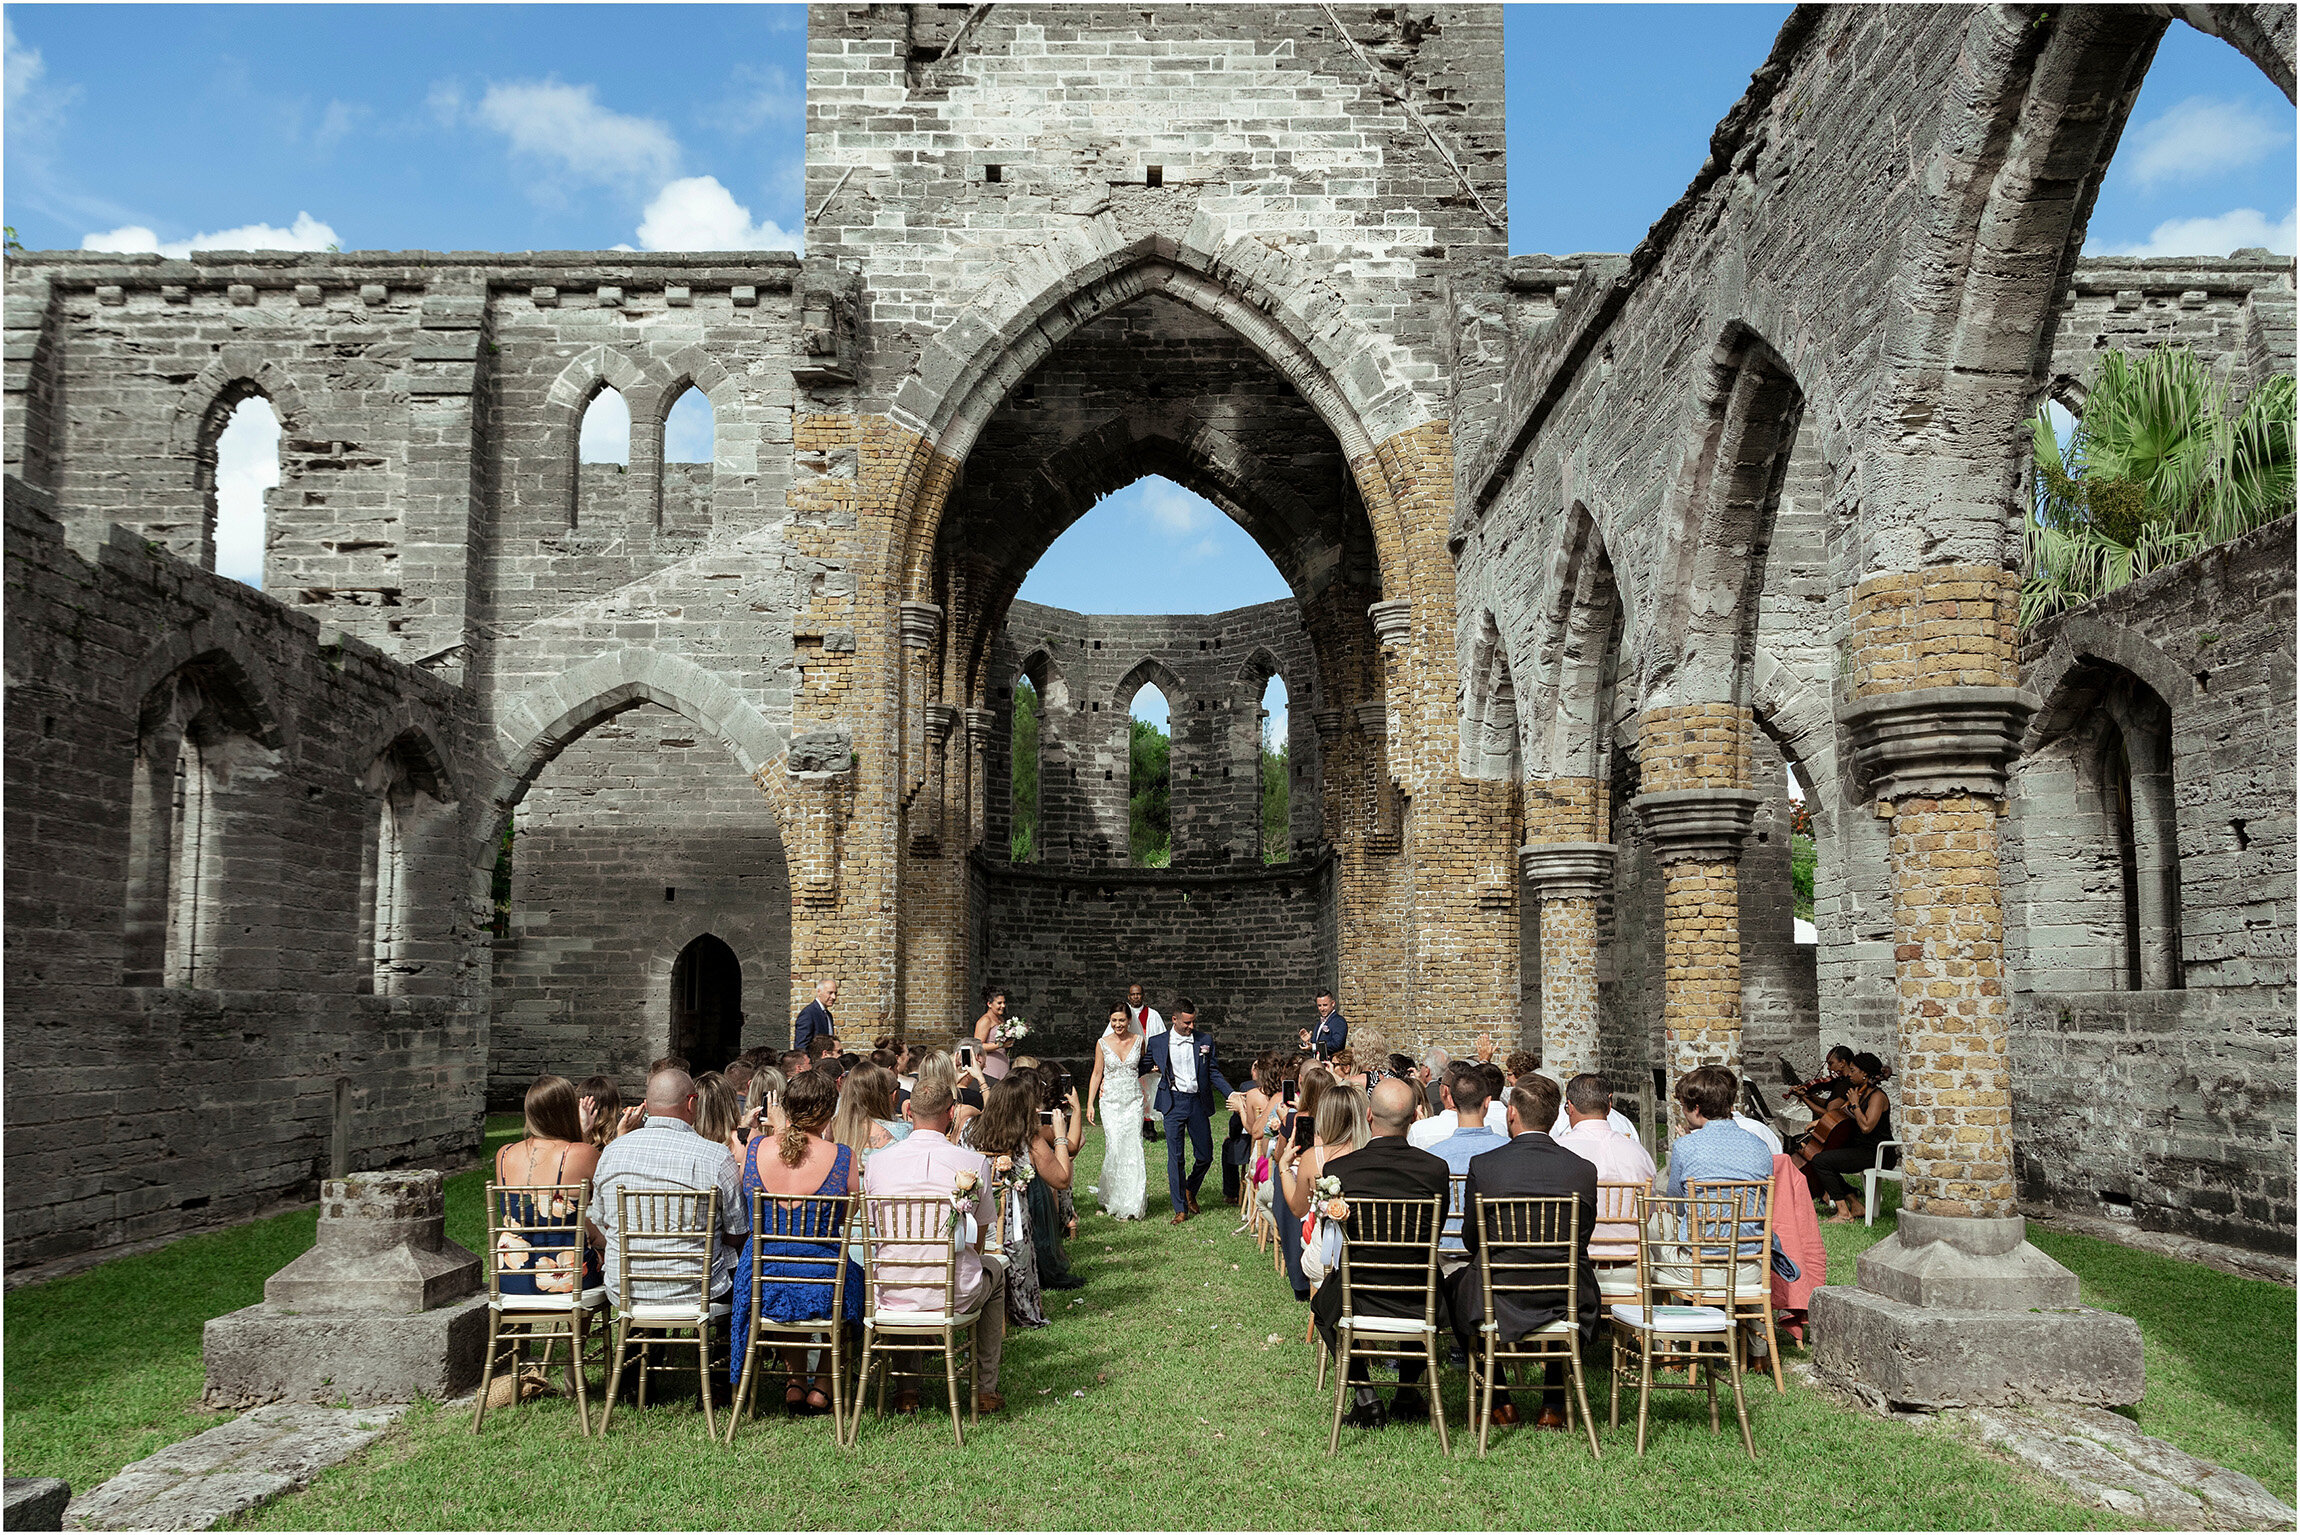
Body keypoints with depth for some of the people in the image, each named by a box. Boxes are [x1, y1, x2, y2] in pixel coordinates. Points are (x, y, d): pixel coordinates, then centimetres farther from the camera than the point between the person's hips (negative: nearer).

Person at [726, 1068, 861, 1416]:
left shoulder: (756, 1149, -5)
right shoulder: (841, 1156, -13)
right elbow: (852, 1218, 3)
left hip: (762, 1285, 3)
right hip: (821, 1289, -3)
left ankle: (795, 1381, 34)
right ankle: (822, 1387, 34)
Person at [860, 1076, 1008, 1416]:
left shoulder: (878, 1161, -4)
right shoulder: (974, 1162, -8)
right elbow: (980, 1237, 6)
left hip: (893, 1296, 2)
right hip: (954, 1296, -2)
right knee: (994, 1270, 33)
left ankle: (907, 1388, 33)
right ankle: (985, 1390, 34)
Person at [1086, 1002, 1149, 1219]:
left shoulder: (1138, 1040, 3)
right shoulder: (1103, 1043, -1)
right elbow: (1097, 1074, 4)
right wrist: (1090, 1104, 0)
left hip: (1133, 1100, 1)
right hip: (1111, 1102, -1)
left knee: (1133, 1149, -6)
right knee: (1114, 1148, -8)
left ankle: (1132, 1205, 1)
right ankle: (1112, 1199, 10)